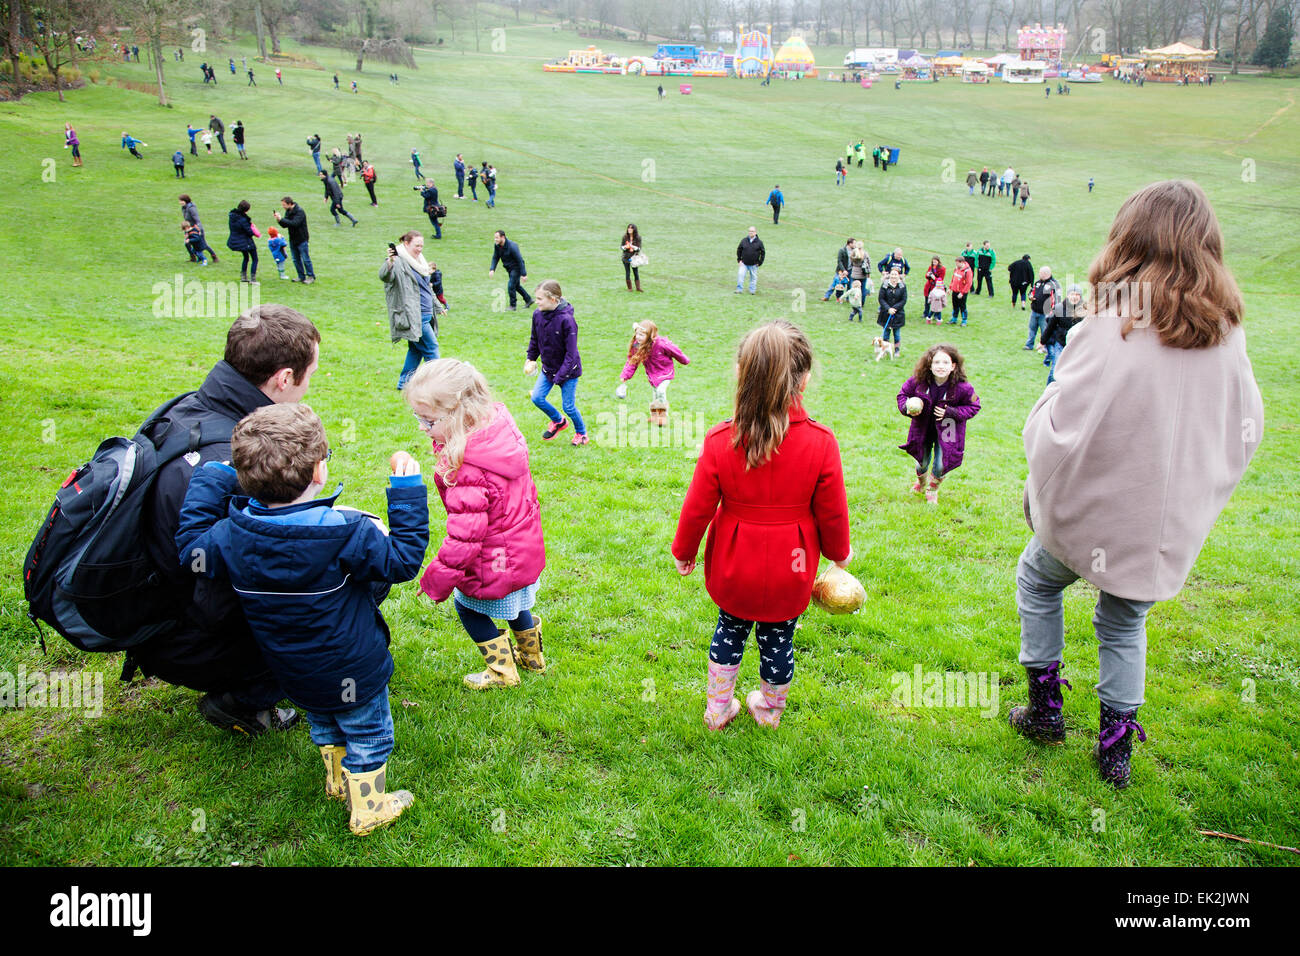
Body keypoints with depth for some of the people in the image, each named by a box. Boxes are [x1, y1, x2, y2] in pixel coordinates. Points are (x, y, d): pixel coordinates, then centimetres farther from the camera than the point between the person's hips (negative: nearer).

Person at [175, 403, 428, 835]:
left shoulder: (233, 533, -18)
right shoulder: (346, 533, -31)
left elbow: (190, 547, 0)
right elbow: (402, 559, -23)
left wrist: (212, 477, 0)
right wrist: (407, 491, -20)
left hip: (293, 674, 6)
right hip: (353, 675, -5)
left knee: (325, 725, 33)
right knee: (368, 736, 19)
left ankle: (336, 781, 54)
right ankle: (367, 807, 35)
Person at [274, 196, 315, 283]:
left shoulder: (300, 211, -17)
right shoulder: (288, 211, 7)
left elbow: (294, 223, -29)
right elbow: (285, 225, 10)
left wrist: (281, 219, -27)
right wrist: (279, 220, -10)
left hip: (301, 239, -8)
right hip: (292, 239, 8)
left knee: (305, 259, -2)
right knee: (296, 260, 11)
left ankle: (311, 277, 9)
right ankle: (301, 277, 20)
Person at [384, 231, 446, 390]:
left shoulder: (418, 261, 18)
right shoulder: (399, 262, -12)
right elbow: (384, 276, -31)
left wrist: (437, 306, 34)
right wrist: (390, 262, -50)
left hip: (425, 315, 9)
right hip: (413, 316, -9)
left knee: (416, 349, 13)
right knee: (431, 347, -5)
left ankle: (404, 383, 21)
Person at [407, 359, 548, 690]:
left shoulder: (467, 470, -36)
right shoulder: (502, 428, -8)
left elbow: (464, 534, -30)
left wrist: (439, 577, -17)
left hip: (494, 563, -9)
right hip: (525, 547, 9)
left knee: (467, 605, 17)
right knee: (515, 603, 30)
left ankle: (502, 670, 32)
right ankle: (532, 656, 52)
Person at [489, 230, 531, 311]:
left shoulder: (512, 246, -29)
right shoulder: (496, 246, -8)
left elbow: (520, 260, -25)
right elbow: (495, 258, 3)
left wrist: (524, 274, -24)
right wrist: (492, 269, -13)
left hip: (516, 268, -8)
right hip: (509, 268, 8)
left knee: (511, 286, -13)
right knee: (516, 285, 20)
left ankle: (512, 306, 1)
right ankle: (528, 300, 37)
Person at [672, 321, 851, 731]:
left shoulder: (720, 440, -19)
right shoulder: (821, 442, -19)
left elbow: (697, 508, -10)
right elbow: (832, 513, -8)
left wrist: (683, 551, 8)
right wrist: (839, 551, 12)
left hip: (733, 567, 1)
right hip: (789, 572, 0)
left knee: (729, 630, 22)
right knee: (778, 639, 19)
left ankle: (718, 709, 38)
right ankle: (770, 711, 41)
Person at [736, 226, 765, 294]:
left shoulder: (759, 242, -4)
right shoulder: (744, 240, -1)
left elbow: (763, 253, 3)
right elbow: (739, 250, 11)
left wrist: (759, 262, -2)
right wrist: (739, 259, 4)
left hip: (753, 265, -1)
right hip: (744, 263, 1)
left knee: (753, 277, 7)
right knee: (740, 274, -11)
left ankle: (752, 290, 22)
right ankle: (739, 289, -2)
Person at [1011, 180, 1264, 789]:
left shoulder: (1106, 334, -24)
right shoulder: (1227, 336, -6)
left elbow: (1054, 437, -24)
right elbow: (1244, 432, 6)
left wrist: (1040, 498, -4)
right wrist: (1195, 496, 18)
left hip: (1095, 516, -4)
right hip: (1173, 532, 5)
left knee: (1037, 581, 24)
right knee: (1124, 623, 24)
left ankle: (1045, 706, 29)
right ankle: (1117, 743, 31)